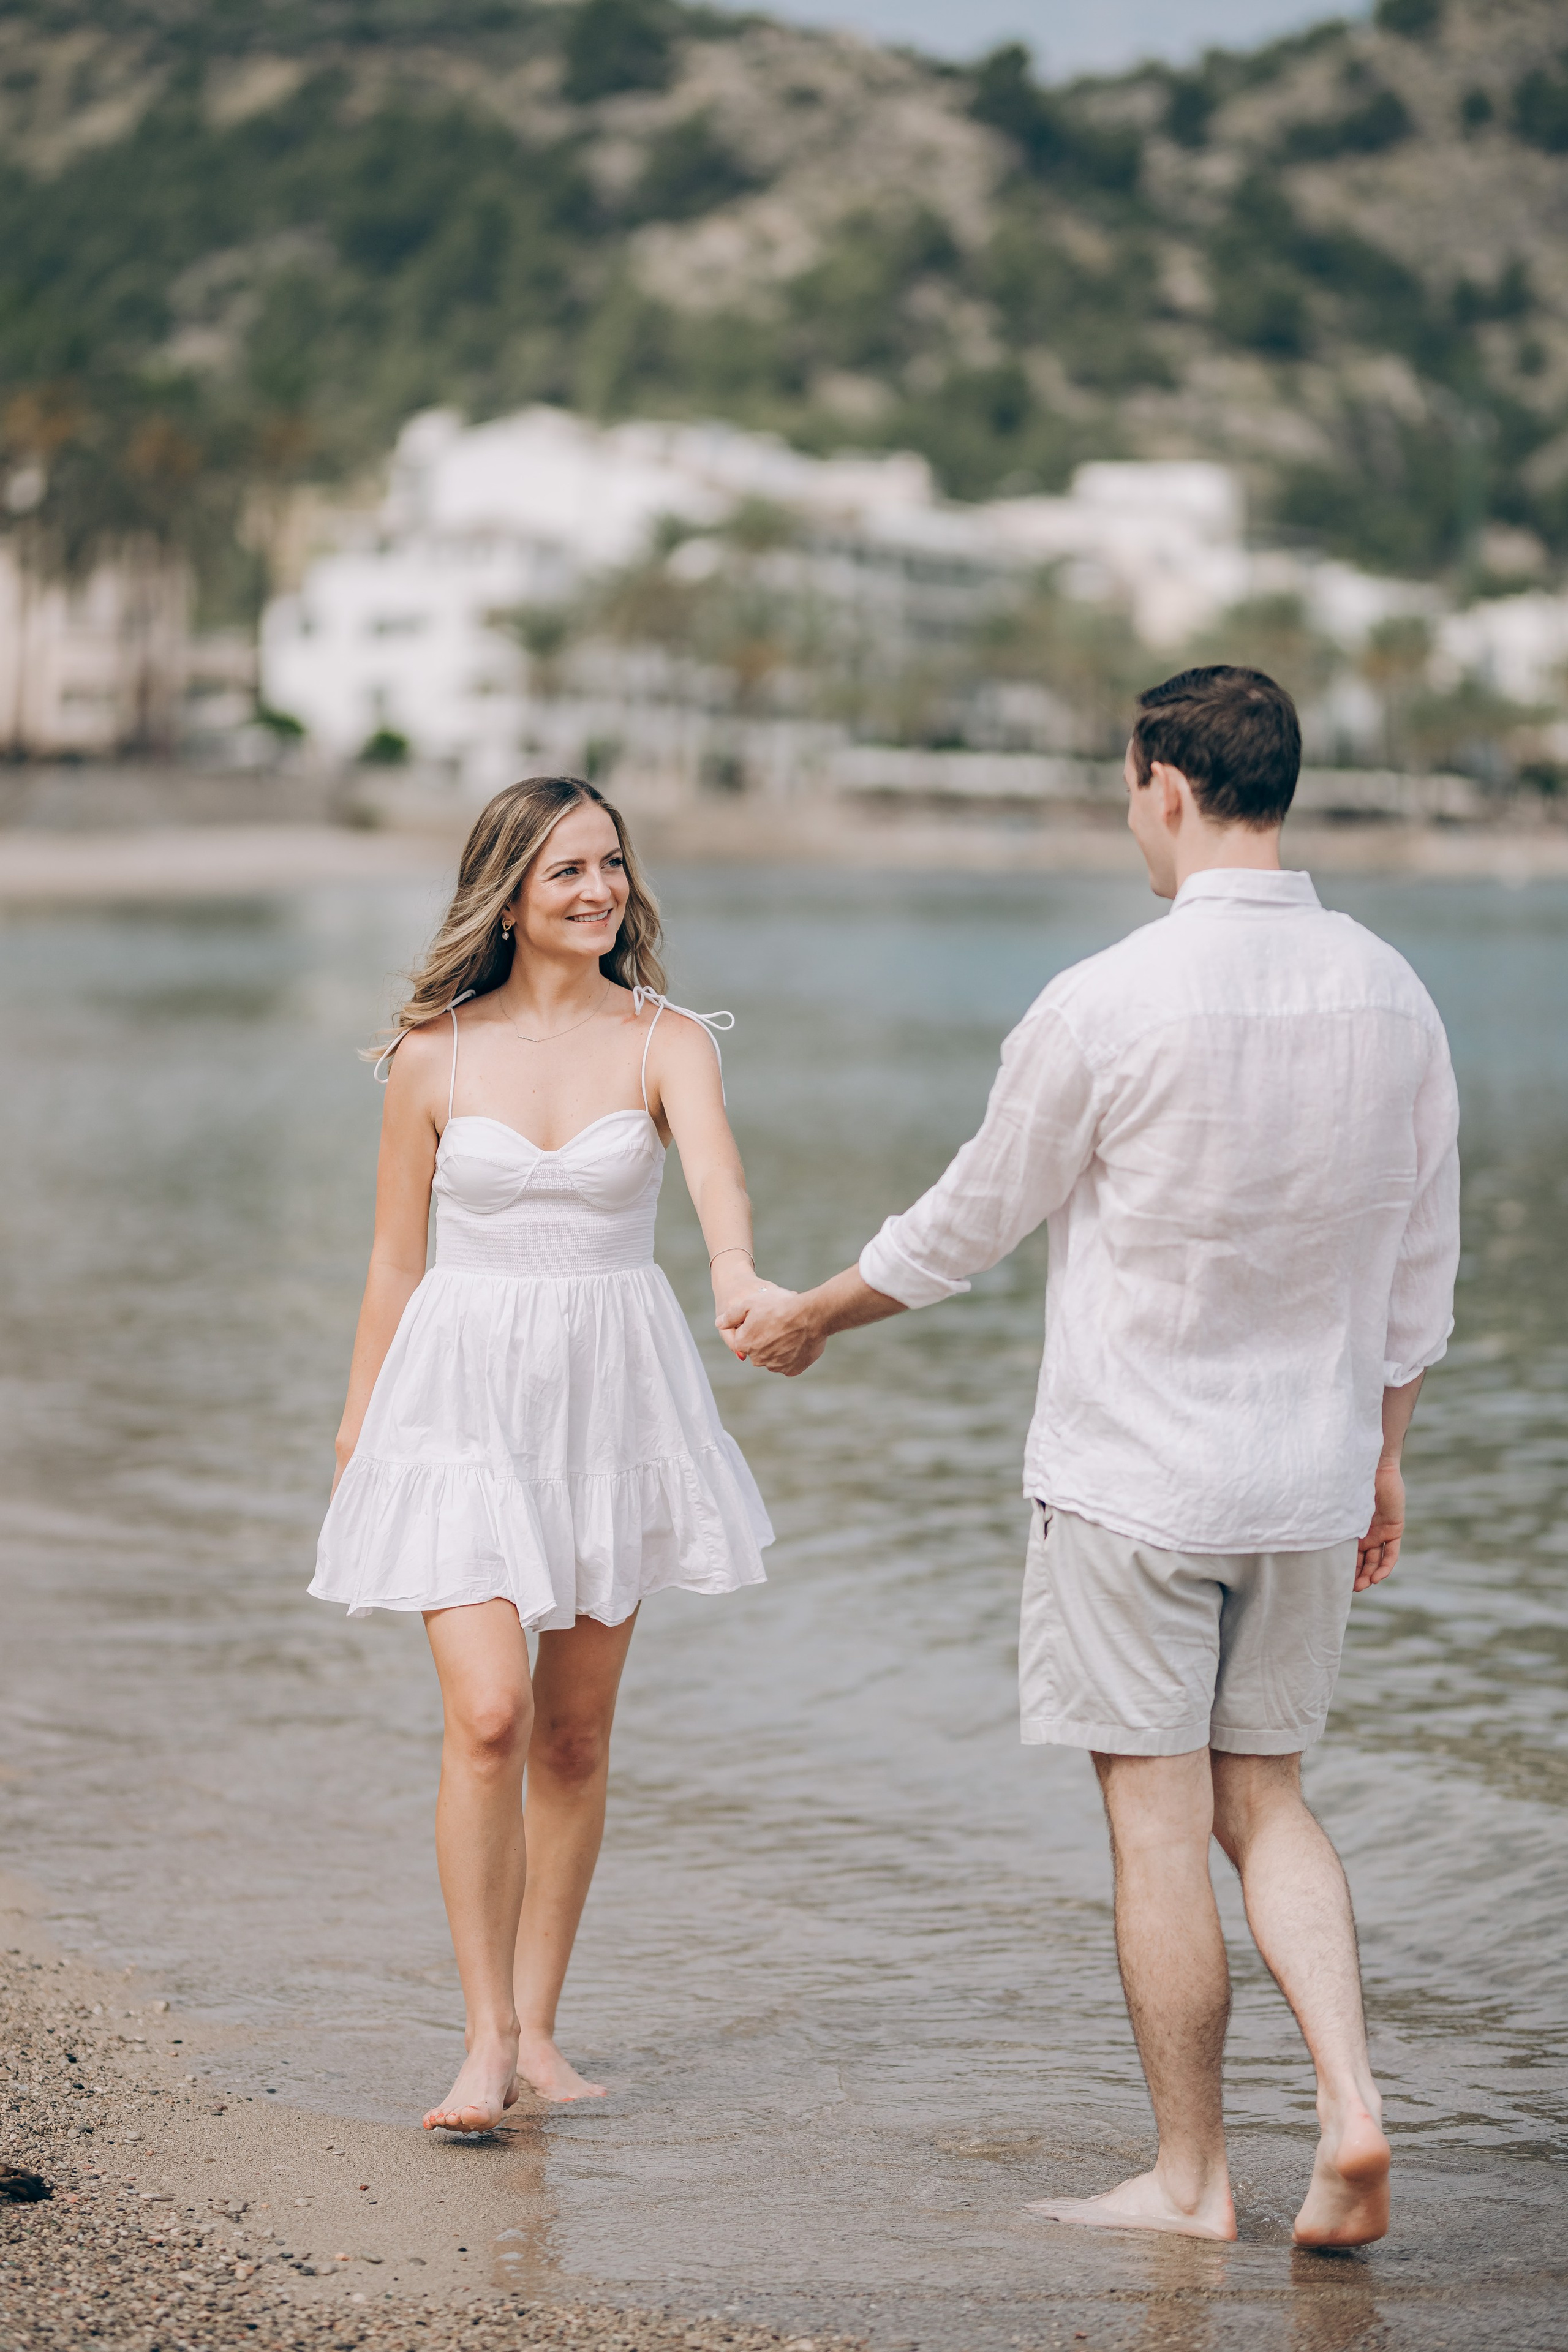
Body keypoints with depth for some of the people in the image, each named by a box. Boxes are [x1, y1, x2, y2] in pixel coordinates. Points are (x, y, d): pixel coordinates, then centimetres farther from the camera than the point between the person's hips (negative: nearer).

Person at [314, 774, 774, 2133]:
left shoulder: (665, 1041, -2)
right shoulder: (436, 1055, -1)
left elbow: (715, 1163, -23)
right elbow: (396, 1262, 7)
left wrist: (737, 1271, -45)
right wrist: (357, 1431, 10)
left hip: (613, 1394, 1)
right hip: (465, 1392, -1)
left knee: (577, 1732, 8)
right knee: (488, 1716, -14)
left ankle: (537, 2027, 21)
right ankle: (489, 2039, -4)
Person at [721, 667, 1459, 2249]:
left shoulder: (1108, 1005, -16)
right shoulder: (1390, 993, 1)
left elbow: (967, 1225, -5)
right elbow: (1421, 1268, 8)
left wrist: (807, 1318, 12)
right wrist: (1380, 1454, 20)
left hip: (1131, 1475, -5)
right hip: (1306, 1475, 5)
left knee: (1159, 1822, 4)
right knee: (1263, 1797, 17)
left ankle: (1189, 2176, 13)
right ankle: (1349, 2104, 2)